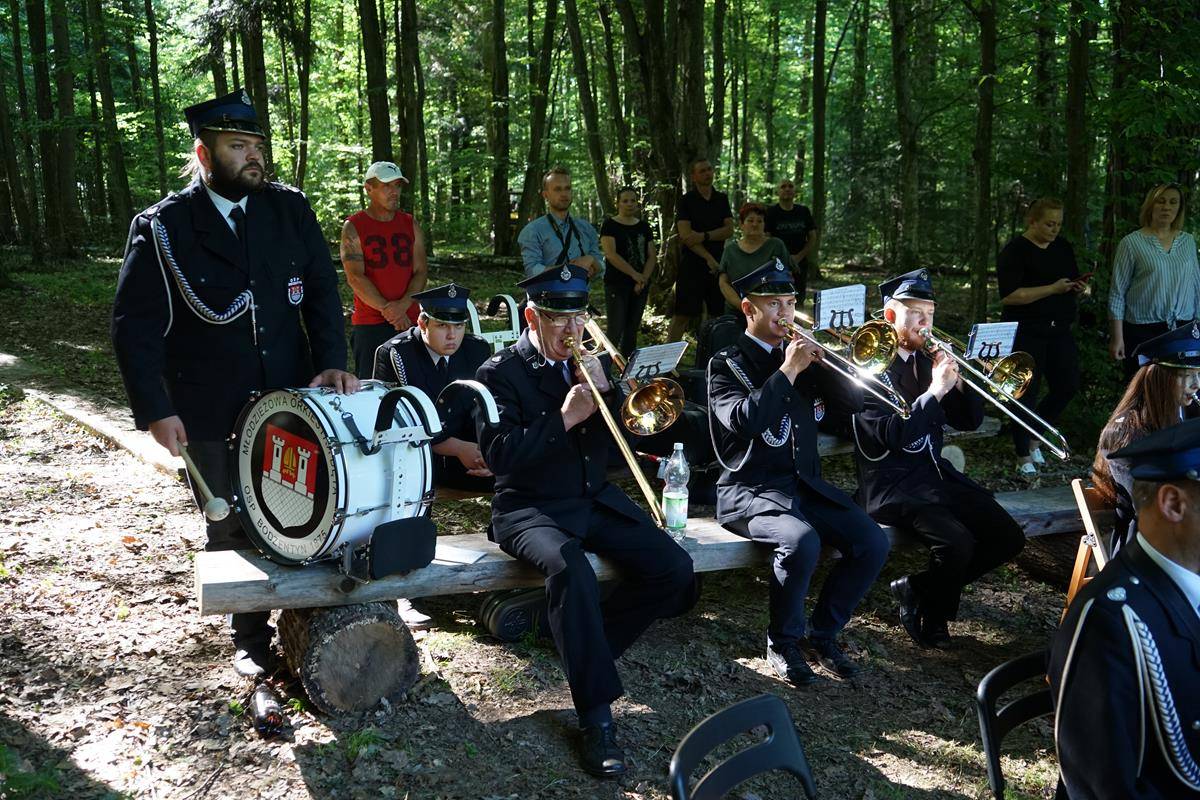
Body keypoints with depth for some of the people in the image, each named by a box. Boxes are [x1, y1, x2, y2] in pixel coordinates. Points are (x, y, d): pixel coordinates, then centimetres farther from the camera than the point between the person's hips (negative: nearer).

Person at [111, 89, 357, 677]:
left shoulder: (290, 209, 1)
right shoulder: (161, 228, -7)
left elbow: (322, 291, 2)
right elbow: (135, 326, -7)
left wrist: (331, 361, -12)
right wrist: (156, 410, -13)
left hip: (292, 401, 2)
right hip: (210, 415, -2)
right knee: (233, 529, 11)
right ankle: (251, 637, 30)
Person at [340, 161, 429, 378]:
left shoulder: (410, 225, 12)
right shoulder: (353, 227, 0)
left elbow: (421, 271, 6)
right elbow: (355, 277, -9)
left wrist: (403, 305, -12)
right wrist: (387, 309, -15)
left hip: (409, 321, 4)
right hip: (369, 325, -3)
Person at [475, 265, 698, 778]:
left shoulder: (592, 363, 11)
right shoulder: (501, 373, -5)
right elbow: (499, 455, -16)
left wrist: (604, 392, -10)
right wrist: (565, 417, -21)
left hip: (595, 500, 6)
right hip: (530, 508, -6)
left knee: (674, 568, -12)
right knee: (570, 569, -36)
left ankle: (589, 647, 8)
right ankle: (596, 716, -27)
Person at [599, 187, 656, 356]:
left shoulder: (644, 226, 13)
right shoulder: (610, 225, -2)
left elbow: (651, 256, 9)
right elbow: (611, 254, -14)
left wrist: (643, 279, -8)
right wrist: (635, 274, -17)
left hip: (640, 286, 5)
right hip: (616, 284, -5)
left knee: (632, 329, 8)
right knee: (616, 330, -11)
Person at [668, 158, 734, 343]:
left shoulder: (722, 199, 12)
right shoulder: (686, 201, -1)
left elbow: (729, 230, 2)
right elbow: (685, 234, -11)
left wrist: (704, 236, -14)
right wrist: (708, 258, -16)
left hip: (718, 264, 4)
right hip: (692, 264, -4)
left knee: (717, 313, 6)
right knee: (684, 314, -6)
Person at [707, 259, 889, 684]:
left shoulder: (800, 356, 15)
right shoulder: (726, 364, 0)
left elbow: (854, 402, 8)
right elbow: (744, 421, -19)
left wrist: (820, 364, -7)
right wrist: (787, 370, -17)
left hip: (804, 484, 6)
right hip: (750, 489, -5)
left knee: (873, 542, -15)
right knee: (801, 541, -34)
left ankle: (822, 633, 3)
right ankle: (783, 641, -8)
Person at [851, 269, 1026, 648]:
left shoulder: (928, 359, 12)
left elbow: (970, 421, 12)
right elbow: (893, 436, -21)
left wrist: (958, 380, -5)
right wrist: (934, 391, -22)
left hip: (935, 472, 8)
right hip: (893, 484, -7)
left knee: (1008, 538, -5)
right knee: (957, 542, -29)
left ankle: (917, 587, 10)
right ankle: (928, 618, 2)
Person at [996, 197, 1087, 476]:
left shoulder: (1063, 247, 11)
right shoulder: (1015, 251, -11)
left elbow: (1072, 282, 21)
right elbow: (1009, 295, -20)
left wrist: (1078, 287, -3)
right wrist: (1053, 289, -23)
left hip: (1059, 330, 7)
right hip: (1026, 334, -7)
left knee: (1068, 386, 7)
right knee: (1027, 393, -1)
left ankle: (1034, 436, 28)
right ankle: (1024, 457, 10)